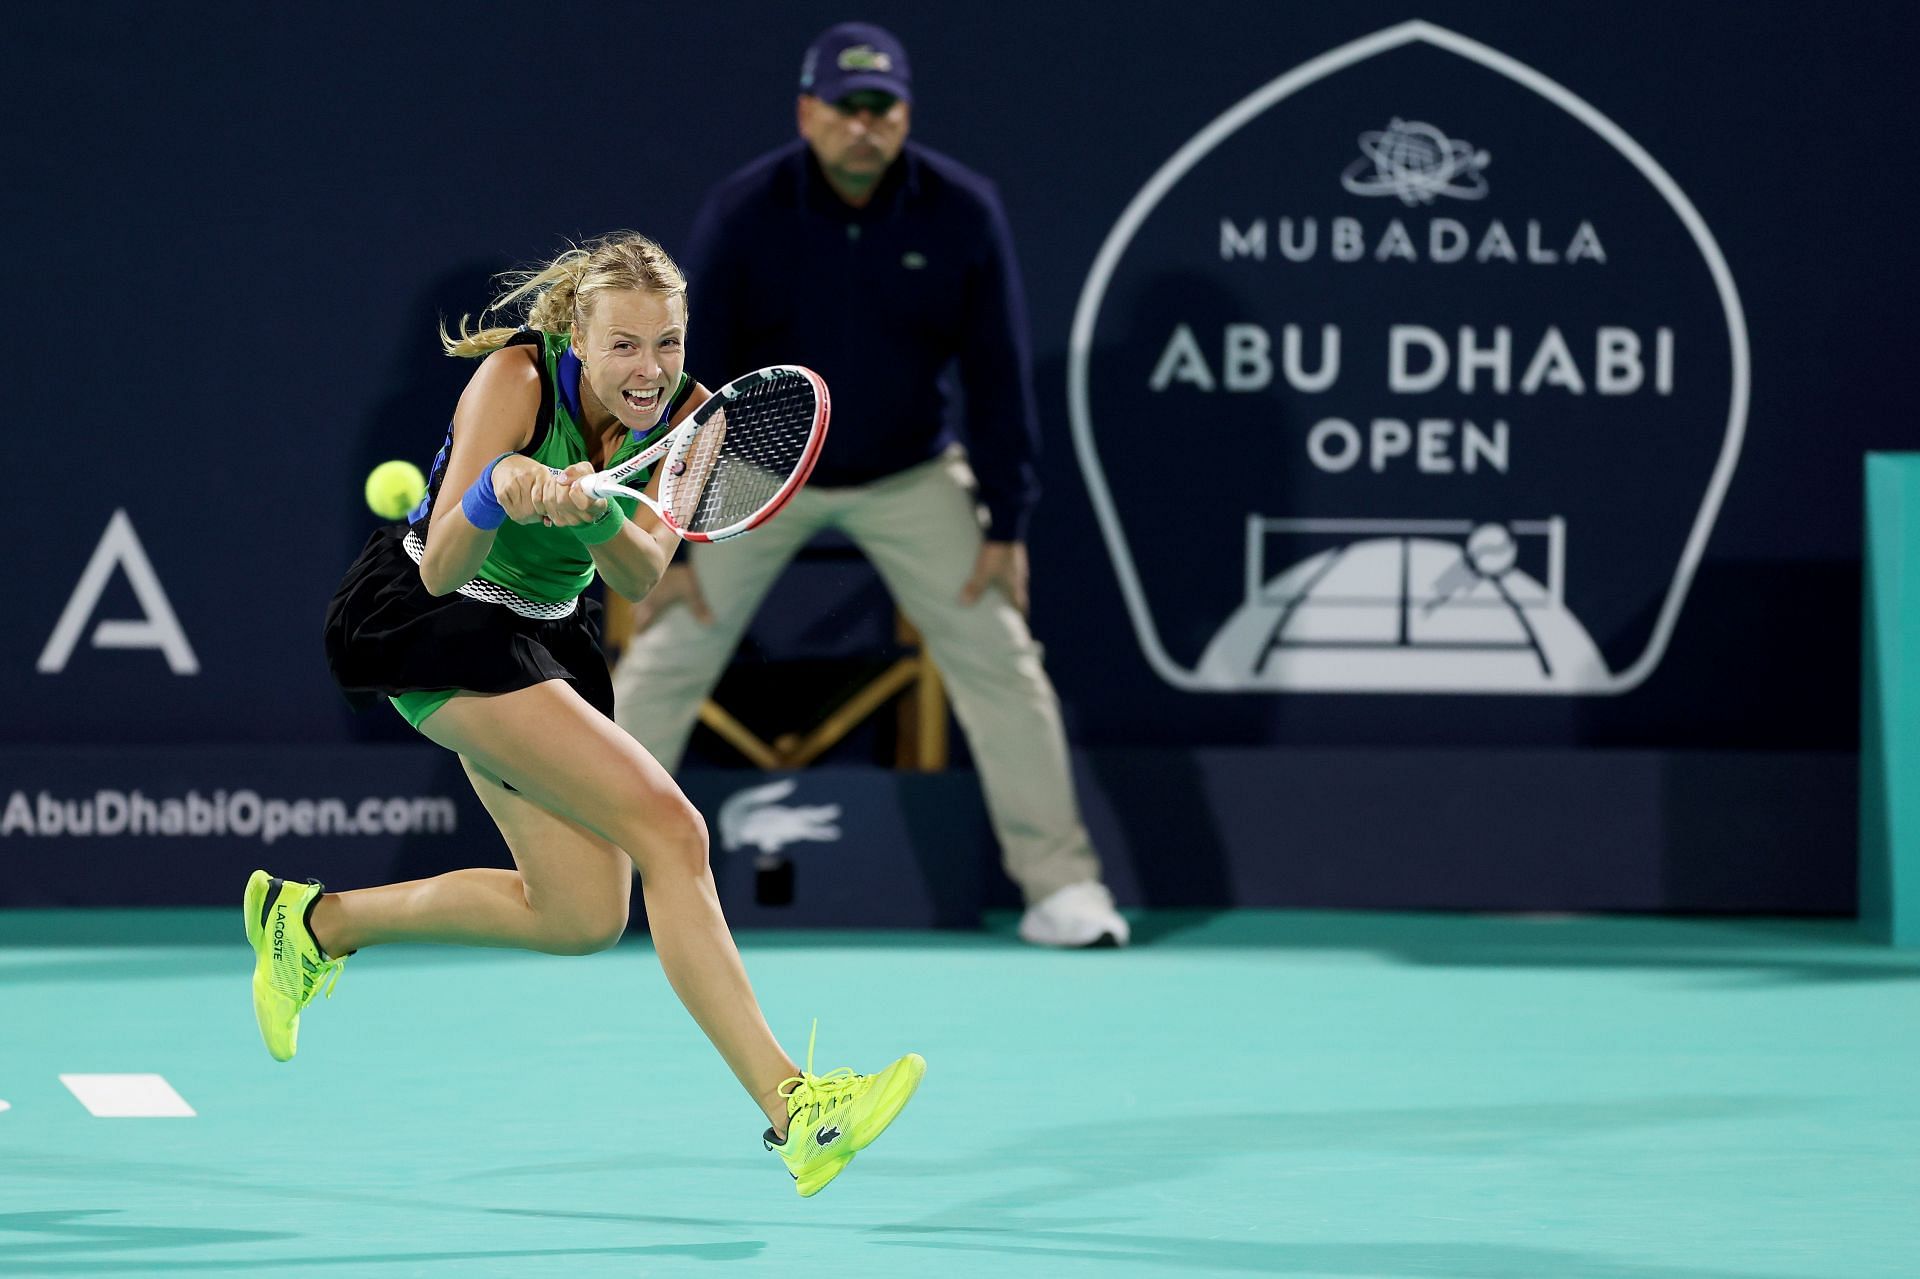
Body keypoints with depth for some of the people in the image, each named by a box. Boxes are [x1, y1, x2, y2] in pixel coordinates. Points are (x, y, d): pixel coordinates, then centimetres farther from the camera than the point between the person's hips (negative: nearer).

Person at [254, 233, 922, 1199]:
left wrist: (594, 512, -41)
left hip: (544, 630, 8)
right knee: (667, 829, -24)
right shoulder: (517, 378, -25)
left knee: (584, 918, 8)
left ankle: (316, 921, 25)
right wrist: (499, 491, -48)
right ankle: (790, 1106, -29)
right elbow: (442, 572, -28)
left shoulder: (682, 412, -8)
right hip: (424, 616, -8)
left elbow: (640, 577, -20)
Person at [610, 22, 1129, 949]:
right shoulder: (744, 213, -19)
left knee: (1000, 658, -6)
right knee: (665, 658, -5)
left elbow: (997, 375, -8)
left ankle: (1059, 885, 2)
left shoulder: (963, 212, -16)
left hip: (910, 474, 1)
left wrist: (1007, 524, -8)